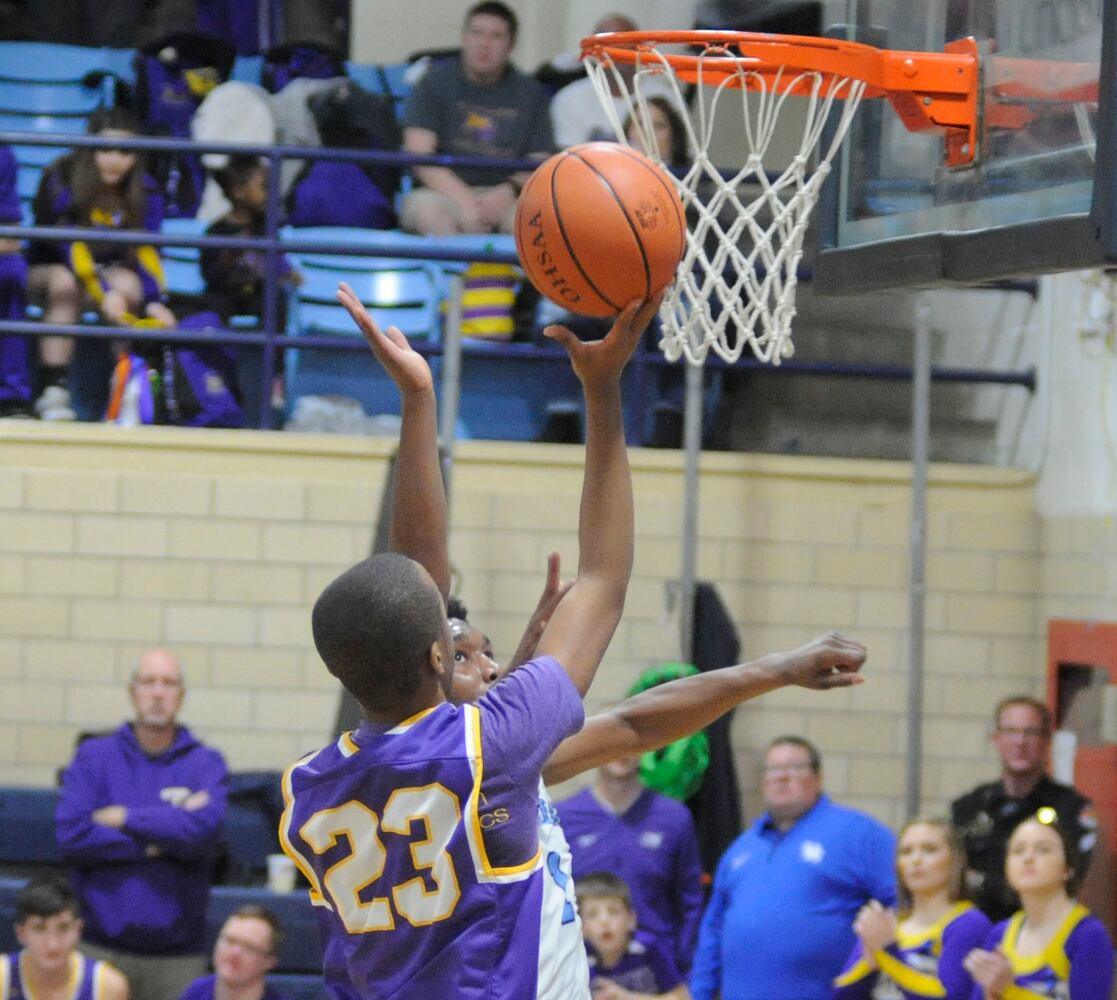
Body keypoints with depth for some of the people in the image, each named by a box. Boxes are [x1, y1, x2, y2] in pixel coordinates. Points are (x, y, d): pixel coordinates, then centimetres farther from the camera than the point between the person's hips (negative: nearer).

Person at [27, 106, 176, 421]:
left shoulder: (145, 192, -9)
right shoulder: (61, 181, -21)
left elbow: (145, 249, -17)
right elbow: (69, 244, -30)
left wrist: (153, 300, -35)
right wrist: (103, 292, -44)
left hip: (110, 271, 2)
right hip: (48, 269, -2)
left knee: (127, 285, -33)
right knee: (65, 283, -38)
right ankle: (53, 389, -36)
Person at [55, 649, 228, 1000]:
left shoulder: (206, 763, 6)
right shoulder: (93, 757, 7)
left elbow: (203, 829, -13)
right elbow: (72, 836, -6)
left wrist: (123, 818, -7)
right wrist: (159, 842, -8)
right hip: (103, 947, 0)